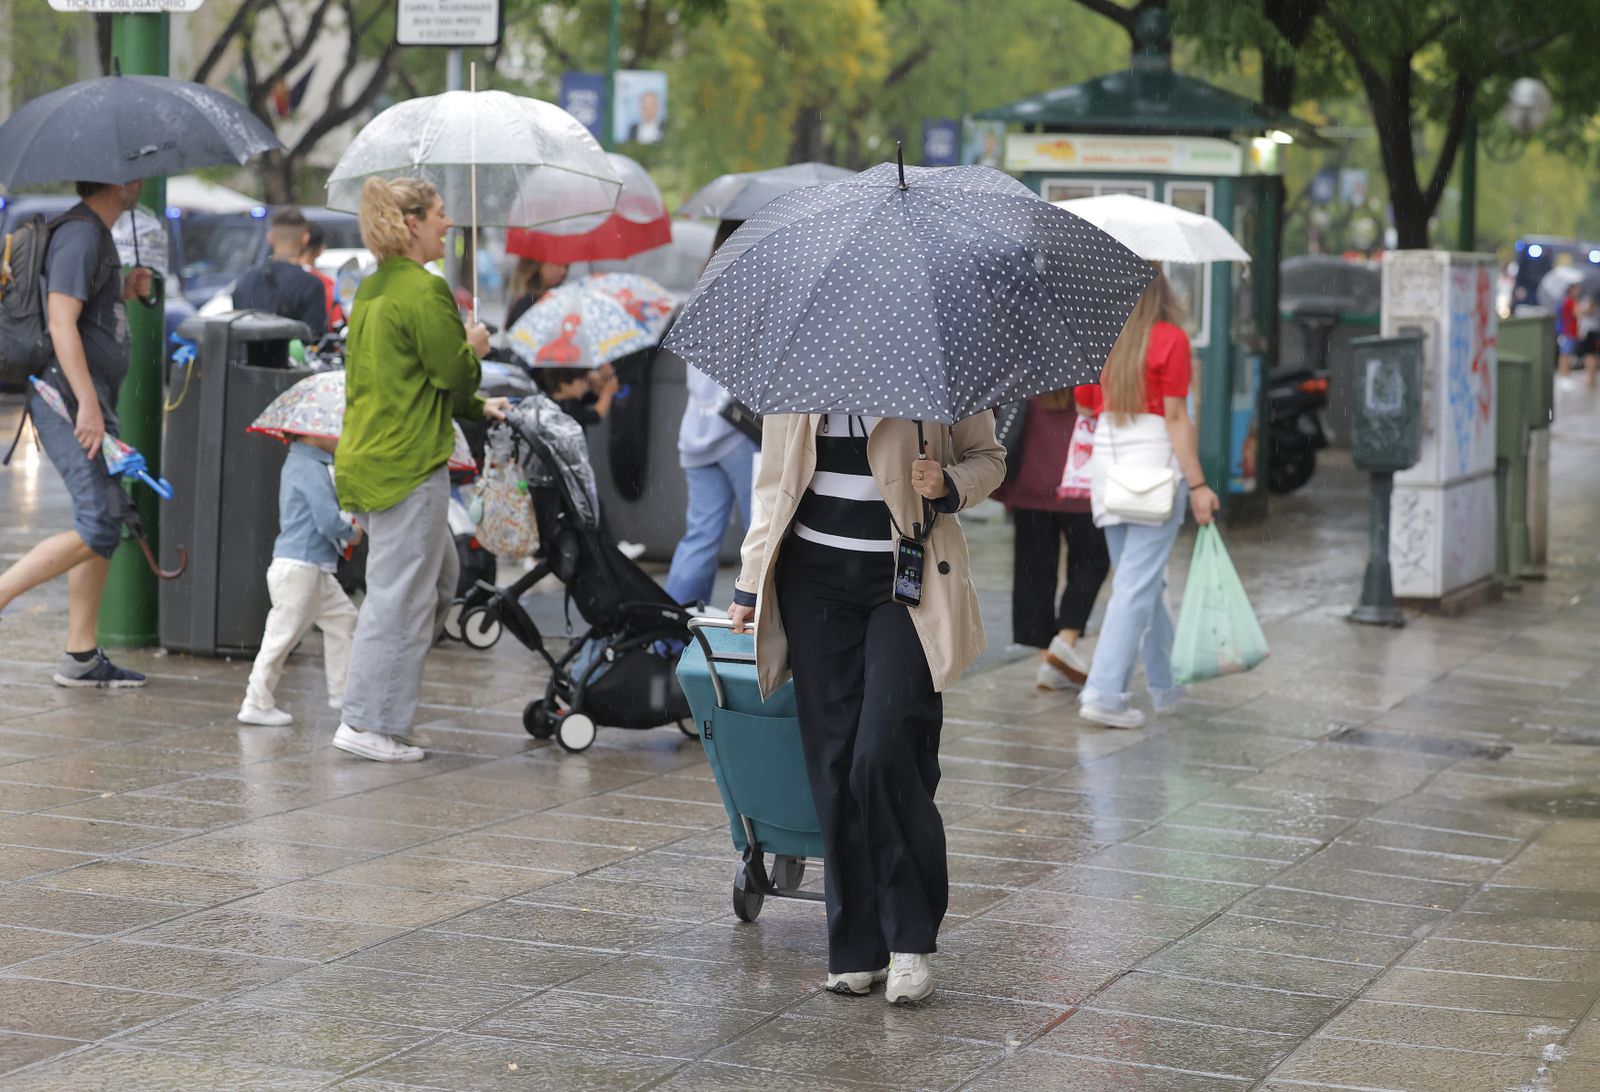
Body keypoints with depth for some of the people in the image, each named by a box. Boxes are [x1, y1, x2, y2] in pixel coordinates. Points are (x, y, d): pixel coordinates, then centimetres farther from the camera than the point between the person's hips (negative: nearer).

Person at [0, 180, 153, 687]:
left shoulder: (97, 234, 19)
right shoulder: (80, 234, -13)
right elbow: (61, 323, -21)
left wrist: (127, 291, 13)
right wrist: (87, 404, -25)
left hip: (88, 400, 10)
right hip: (68, 398, -10)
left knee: (103, 524, 10)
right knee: (98, 525, -16)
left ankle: (80, 657, 12)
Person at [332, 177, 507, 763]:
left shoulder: (371, 289, 14)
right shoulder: (425, 290, -15)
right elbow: (454, 374, -14)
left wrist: (478, 407, 25)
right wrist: (474, 346, 6)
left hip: (367, 459, 10)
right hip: (407, 465, -10)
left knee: (440, 571, 22)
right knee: (401, 592, -3)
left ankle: (386, 683, 20)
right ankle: (369, 724, 0)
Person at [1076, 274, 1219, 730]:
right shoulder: (1170, 339, -8)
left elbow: (1085, 406, 11)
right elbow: (1176, 418, -11)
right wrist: (1197, 485, -9)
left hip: (1106, 460, 5)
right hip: (1155, 463, -5)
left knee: (1139, 581, 16)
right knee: (1137, 585, -4)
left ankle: (1166, 684, 28)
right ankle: (1103, 692, -11)